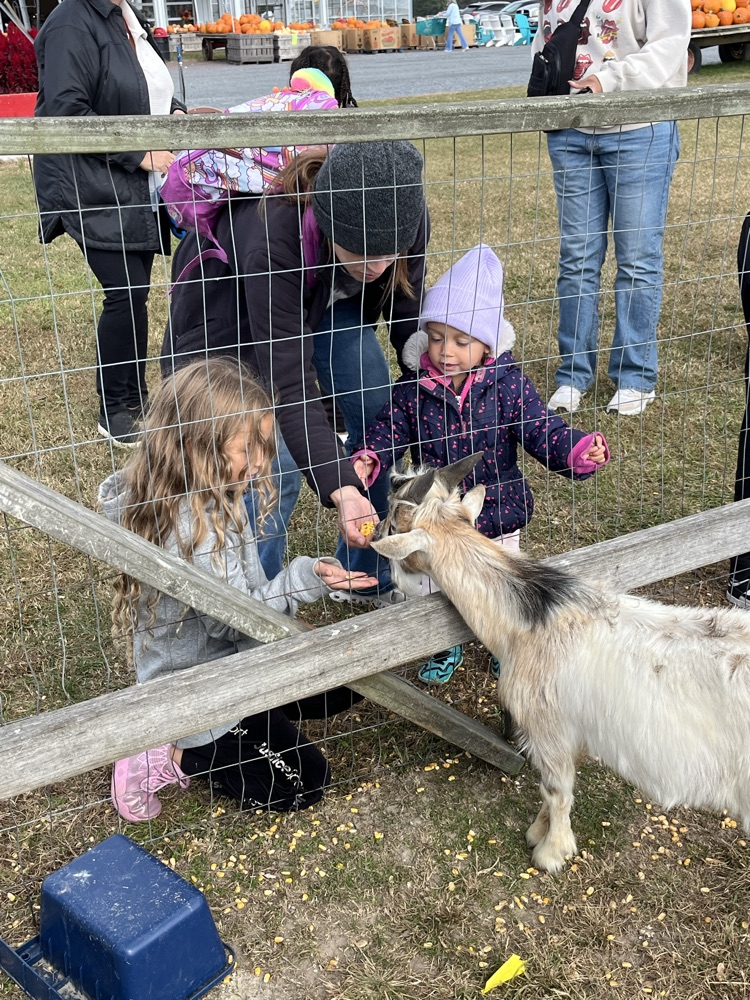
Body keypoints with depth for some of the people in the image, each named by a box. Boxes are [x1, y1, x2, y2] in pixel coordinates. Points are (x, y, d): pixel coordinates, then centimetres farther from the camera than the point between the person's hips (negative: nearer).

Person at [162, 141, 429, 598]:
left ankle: (370, 577, 18)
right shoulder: (273, 241, -44)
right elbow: (290, 386, -44)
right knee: (276, 461, -16)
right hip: (233, 301, -5)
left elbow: (409, 319, -12)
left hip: (333, 299, 5)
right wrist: (341, 489, -51)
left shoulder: (406, 220, -30)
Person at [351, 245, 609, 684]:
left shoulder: (508, 383, -13)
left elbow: (541, 430, -16)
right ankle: (445, 647, 45)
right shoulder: (414, 388, -10)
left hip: (497, 516, -1)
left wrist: (579, 450, -34)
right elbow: (387, 430, -5)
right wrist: (367, 461, -26)